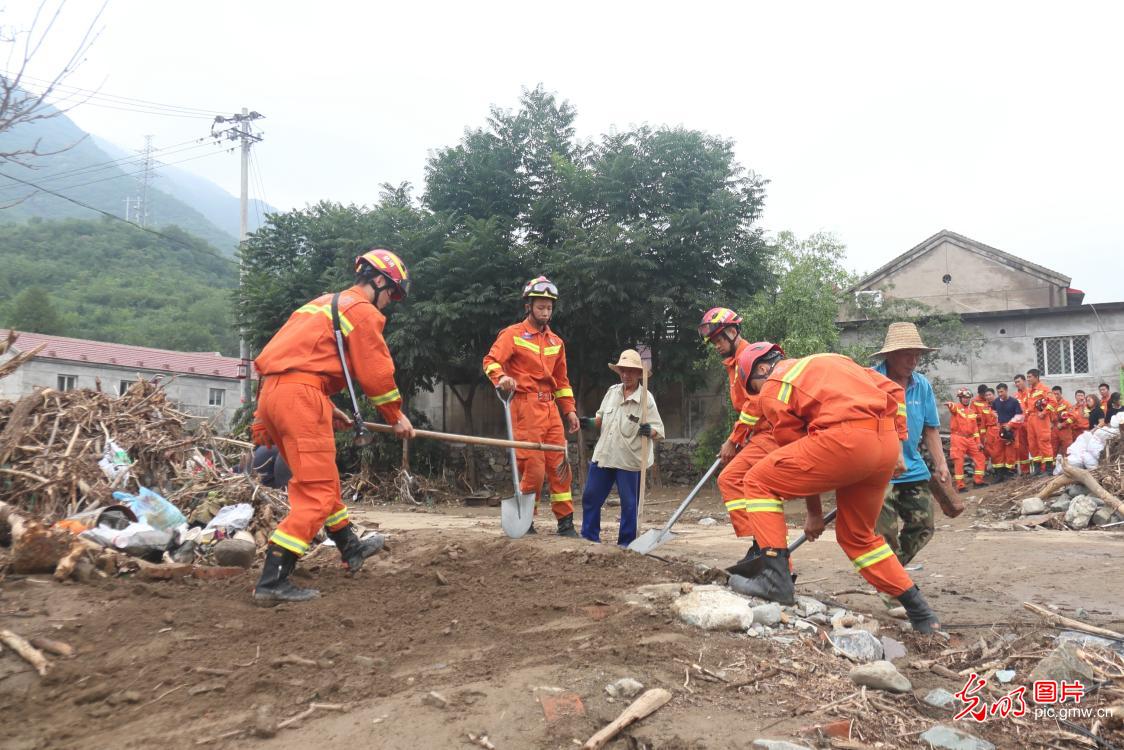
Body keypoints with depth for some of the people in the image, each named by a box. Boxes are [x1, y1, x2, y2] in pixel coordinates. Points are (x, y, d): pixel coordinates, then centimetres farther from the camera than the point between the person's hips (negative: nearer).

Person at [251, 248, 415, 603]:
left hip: (272, 391, 10)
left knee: (320, 479, 21)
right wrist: (397, 416, 11)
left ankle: (351, 548, 37)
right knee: (317, 491, -7)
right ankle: (272, 581, -11)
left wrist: (328, 409, 27)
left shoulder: (325, 304, 27)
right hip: (300, 396, -10)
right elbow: (377, 373, -2)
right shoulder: (363, 311, -1)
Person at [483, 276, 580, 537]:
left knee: (559, 464, 4)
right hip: (525, 406, -6)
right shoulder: (513, 334, 0)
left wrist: (570, 410, 15)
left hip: (550, 407, 6)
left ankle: (565, 522, 12)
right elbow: (491, 361, -11)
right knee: (533, 466, -9)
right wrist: (501, 378, -32)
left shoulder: (556, 341, 20)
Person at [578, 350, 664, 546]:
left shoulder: (646, 398, -7)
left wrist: (649, 431, -30)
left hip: (630, 460, -5)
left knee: (629, 504, 4)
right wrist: (590, 422, -1)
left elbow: (658, 430, -9)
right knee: (590, 497, 11)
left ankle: (626, 543, 17)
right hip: (603, 455, 5)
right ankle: (589, 537, 25)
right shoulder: (612, 392, 8)